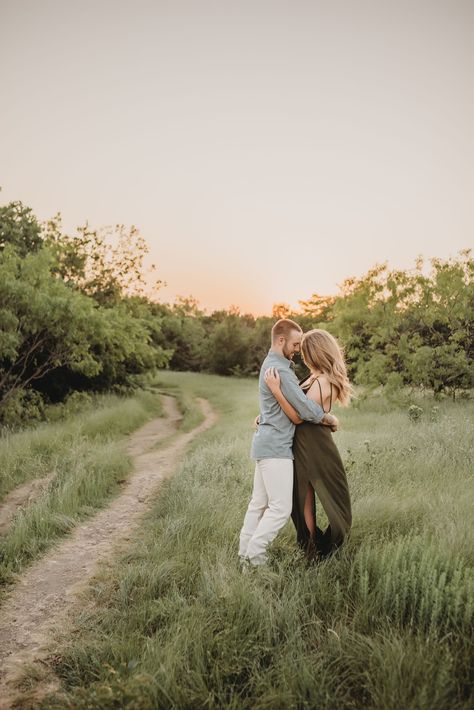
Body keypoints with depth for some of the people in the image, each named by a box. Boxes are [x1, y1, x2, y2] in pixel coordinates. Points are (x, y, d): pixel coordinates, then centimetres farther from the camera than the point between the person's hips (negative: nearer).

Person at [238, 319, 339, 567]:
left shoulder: (272, 363, 16)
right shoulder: (279, 370, -18)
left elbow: (296, 396, 24)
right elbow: (305, 409, -18)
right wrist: (330, 419, -1)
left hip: (267, 444, 10)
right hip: (275, 447, -10)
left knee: (259, 503, 13)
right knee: (281, 507, -7)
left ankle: (245, 554, 19)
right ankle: (255, 557, -3)